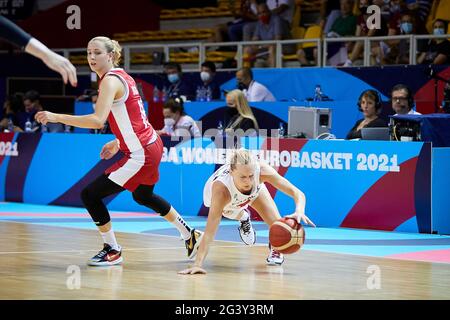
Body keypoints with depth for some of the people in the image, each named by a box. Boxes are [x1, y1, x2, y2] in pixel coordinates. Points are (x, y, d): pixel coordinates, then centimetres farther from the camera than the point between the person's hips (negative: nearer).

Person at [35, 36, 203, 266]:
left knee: (90, 195, -7)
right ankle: (190, 236, 47)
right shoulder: (121, 76, 11)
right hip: (151, 145, 11)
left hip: (141, 154, -11)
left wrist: (57, 117, -31)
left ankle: (112, 251, 6)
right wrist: (118, 142, 22)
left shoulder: (110, 80, -18)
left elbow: (98, 120, -32)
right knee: (143, 196, 33)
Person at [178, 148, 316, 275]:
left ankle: (275, 249, 24)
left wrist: (299, 211, -60)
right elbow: (210, 231, -49)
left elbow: (298, 194, -38)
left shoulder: (262, 170, -42)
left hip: (255, 190, 1)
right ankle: (243, 218, 46)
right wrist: (198, 264, -58)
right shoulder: (221, 189, -48)